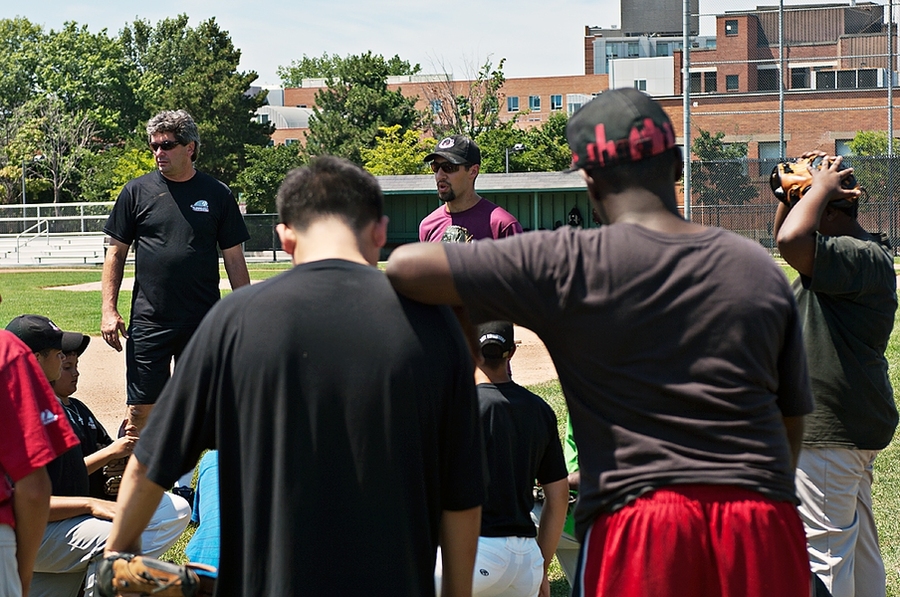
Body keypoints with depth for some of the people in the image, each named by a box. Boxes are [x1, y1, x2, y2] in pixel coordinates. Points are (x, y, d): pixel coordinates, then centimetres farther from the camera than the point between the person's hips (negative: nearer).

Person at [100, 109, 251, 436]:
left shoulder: (217, 195, 5)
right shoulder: (137, 192, 4)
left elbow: (234, 259, 8)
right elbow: (116, 253, 7)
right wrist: (109, 309, -2)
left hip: (205, 324, 1)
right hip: (148, 323, -1)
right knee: (140, 411, -3)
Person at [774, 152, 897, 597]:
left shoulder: (863, 257, -20)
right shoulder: (848, 254, 13)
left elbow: (792, 240, -35)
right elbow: (785, 234, 27)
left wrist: (821, 187, -19)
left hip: (831, 430, -11)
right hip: (853, 426, 11)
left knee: (821, 552, -9)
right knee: (858, 546, 18)